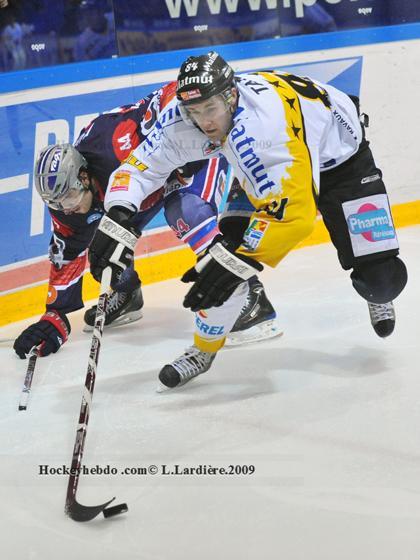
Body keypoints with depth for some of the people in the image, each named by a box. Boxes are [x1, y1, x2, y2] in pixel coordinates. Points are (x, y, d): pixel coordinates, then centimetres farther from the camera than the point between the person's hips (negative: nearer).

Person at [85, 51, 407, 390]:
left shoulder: (264, 125, -43)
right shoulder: (183, 117, -25)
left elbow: (294, 211, -46)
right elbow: (141, 167, -17)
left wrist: (233, 262, -48)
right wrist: (115, 222, -34)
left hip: (340, 156, -5)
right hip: (269, 168, 5)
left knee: (380, 276, -11)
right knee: (229, 249, -13)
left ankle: (377, 293, 27)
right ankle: (204, 350, 7)